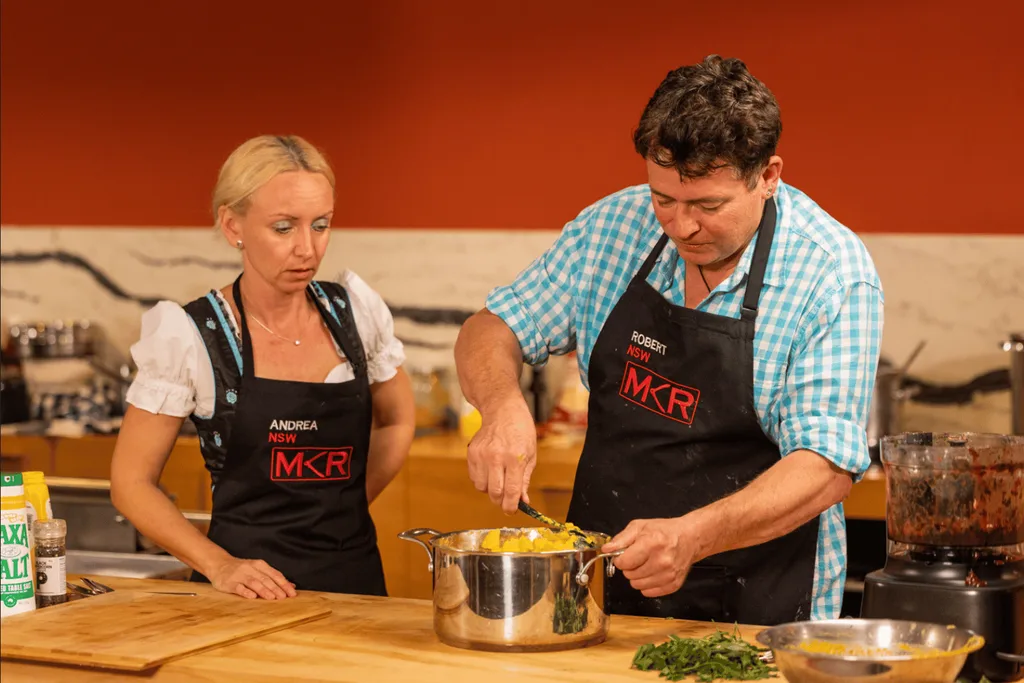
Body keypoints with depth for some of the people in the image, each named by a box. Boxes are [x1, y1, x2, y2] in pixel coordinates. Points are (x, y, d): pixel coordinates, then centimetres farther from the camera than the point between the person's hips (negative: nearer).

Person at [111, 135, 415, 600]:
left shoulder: (355, 310, 3)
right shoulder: (189, 337, -7)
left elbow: (397, 421, 21)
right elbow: (131, 483, -2)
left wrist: (345, 508, 9)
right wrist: (218, 566, -13)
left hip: (355, 576, 3)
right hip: (249, 584, -3)